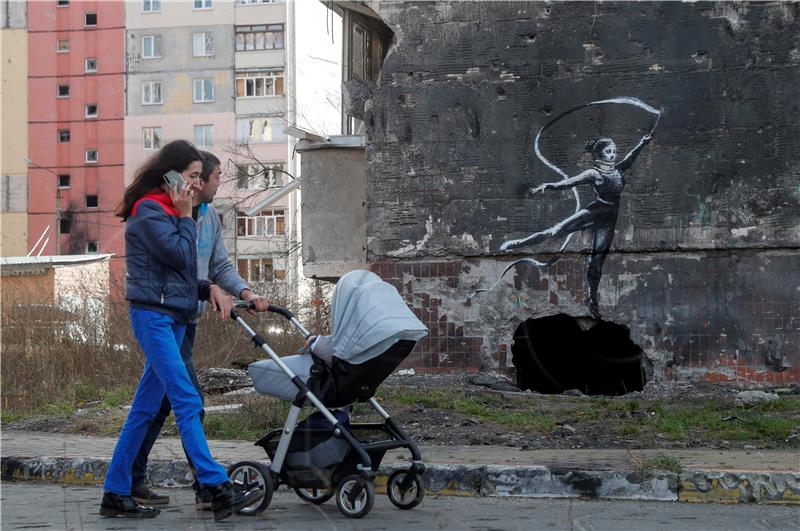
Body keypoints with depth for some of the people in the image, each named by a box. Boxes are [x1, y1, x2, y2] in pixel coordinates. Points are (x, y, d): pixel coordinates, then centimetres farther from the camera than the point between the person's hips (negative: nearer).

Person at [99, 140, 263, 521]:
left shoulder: (168, 211, 20)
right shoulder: (148, 210, -9)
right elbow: (179, 255, -16)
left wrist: (209, 289, 7)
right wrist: (185, 216, -6)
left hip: (173, 317, 10)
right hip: (153, 315, -10)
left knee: (145, 408, 8)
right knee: (187, 403, -14)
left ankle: (116, 494, 12)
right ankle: (219, 491, -19)